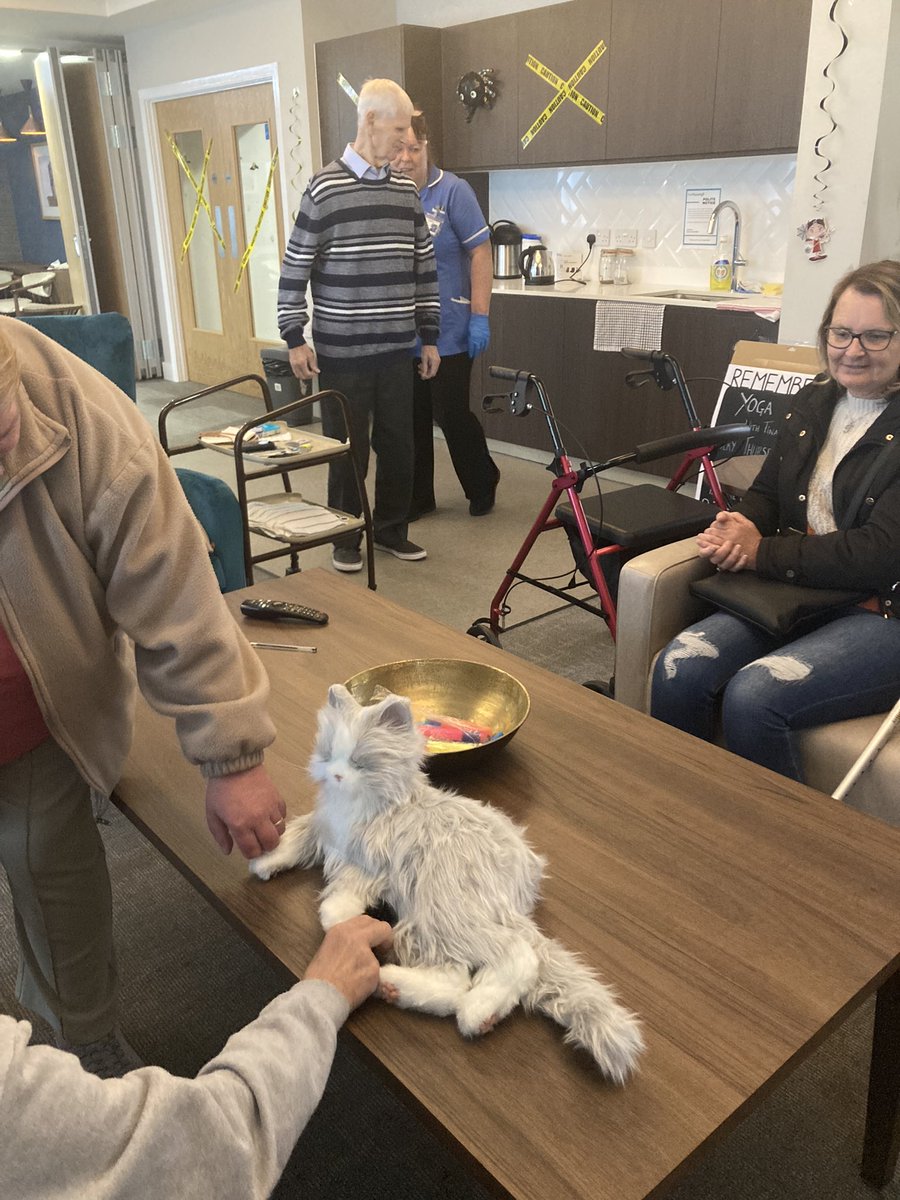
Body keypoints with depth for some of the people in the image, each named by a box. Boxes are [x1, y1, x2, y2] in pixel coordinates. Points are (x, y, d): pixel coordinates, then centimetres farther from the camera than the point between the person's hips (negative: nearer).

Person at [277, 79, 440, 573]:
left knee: (399, 445, 9)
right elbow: (296, 266, -4)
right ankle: (346, 539, 20)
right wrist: (294, 337, -6)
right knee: (348, 450, 4)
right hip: (342, 351, -4)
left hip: (397, 348, 5)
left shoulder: (406, 189, 9)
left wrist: (429, 336, 13)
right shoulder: (325, 187, -6)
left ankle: (392, 530, 27)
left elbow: (424, 266, 14)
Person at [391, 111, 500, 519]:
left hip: (448, 333, -4)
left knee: (451, 414, 2)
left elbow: (480, 253, -7)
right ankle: (417, 498, 25)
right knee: (410, 419, 10)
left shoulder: (452, 191, -7)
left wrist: (480, 317, -12)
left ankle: (483, 485, 25)